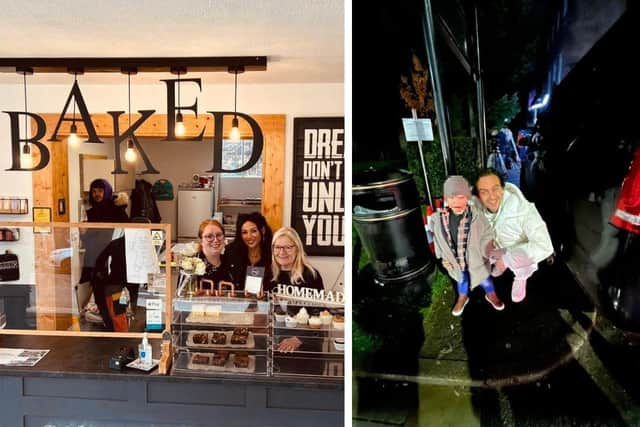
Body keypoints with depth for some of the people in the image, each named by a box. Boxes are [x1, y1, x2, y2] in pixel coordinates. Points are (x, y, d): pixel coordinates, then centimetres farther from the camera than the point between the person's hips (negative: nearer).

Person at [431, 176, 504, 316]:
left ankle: (491, 294, 58)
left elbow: (487, 237, -15)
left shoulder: (476, 216, -29)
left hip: (476, 259, -2)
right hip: (456, 260, 2)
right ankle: (463, 297, 60)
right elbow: (438, 239, -4)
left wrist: (486, 255, -8)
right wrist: (444, 257, 3)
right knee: (461, 279, 31)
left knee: (484, 278, 28)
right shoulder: (439, 218, -21)